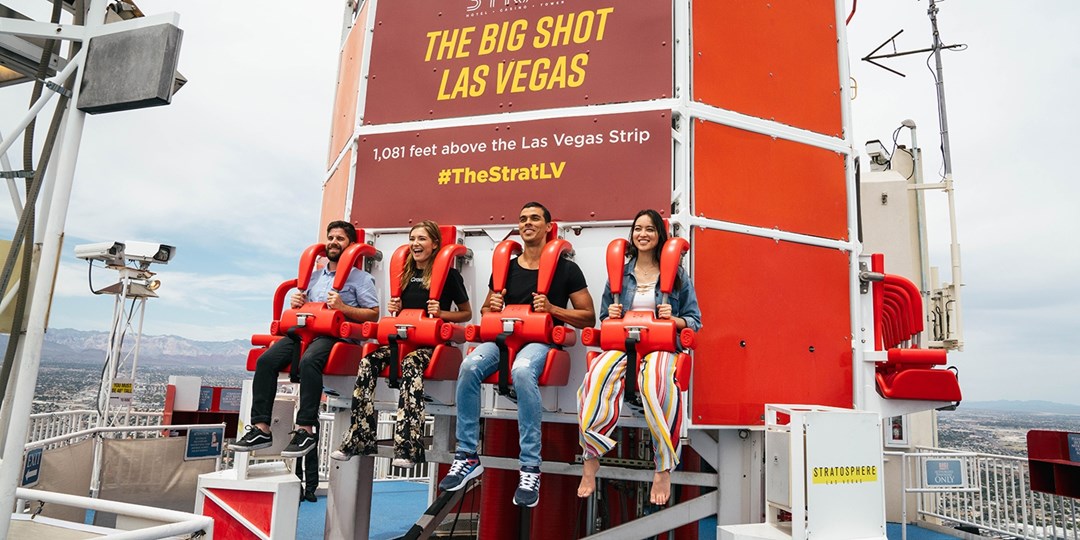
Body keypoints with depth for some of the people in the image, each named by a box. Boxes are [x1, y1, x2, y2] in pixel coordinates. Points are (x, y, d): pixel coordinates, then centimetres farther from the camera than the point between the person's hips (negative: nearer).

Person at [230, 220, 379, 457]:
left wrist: (343, 307, -11)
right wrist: (296, 304, 9)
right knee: (266, 360, -19)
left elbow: (374, 314, 0)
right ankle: (261, 427, -18)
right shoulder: (315, 275, 27)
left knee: (308, 361, -37)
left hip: (336, 335, -6)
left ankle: (306, 429, -32)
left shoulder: (361, 278, 9)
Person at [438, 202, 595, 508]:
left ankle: (531, 467, -30)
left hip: (541, 339, -3)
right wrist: (492, 307, 1)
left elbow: (588, 319, 5)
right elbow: (485, 311, 26)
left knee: (522, 370, -39)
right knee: (469, 366, -29)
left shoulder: (566, 269, 6)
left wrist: (553, 308, -10)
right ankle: (468, 456, -17)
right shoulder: (506, 268, 17)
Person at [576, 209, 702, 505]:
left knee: (655, 381, -39)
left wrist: (674, 318, -7)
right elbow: (603, 318, 23)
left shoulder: (677, 275, 13)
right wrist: (611, 314, 0)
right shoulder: (619, 274, 18)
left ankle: (664, 471, -28)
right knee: (596, 377, -34)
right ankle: (591, 460, -21)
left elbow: (695, 321, 13)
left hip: (662, 345, -2)